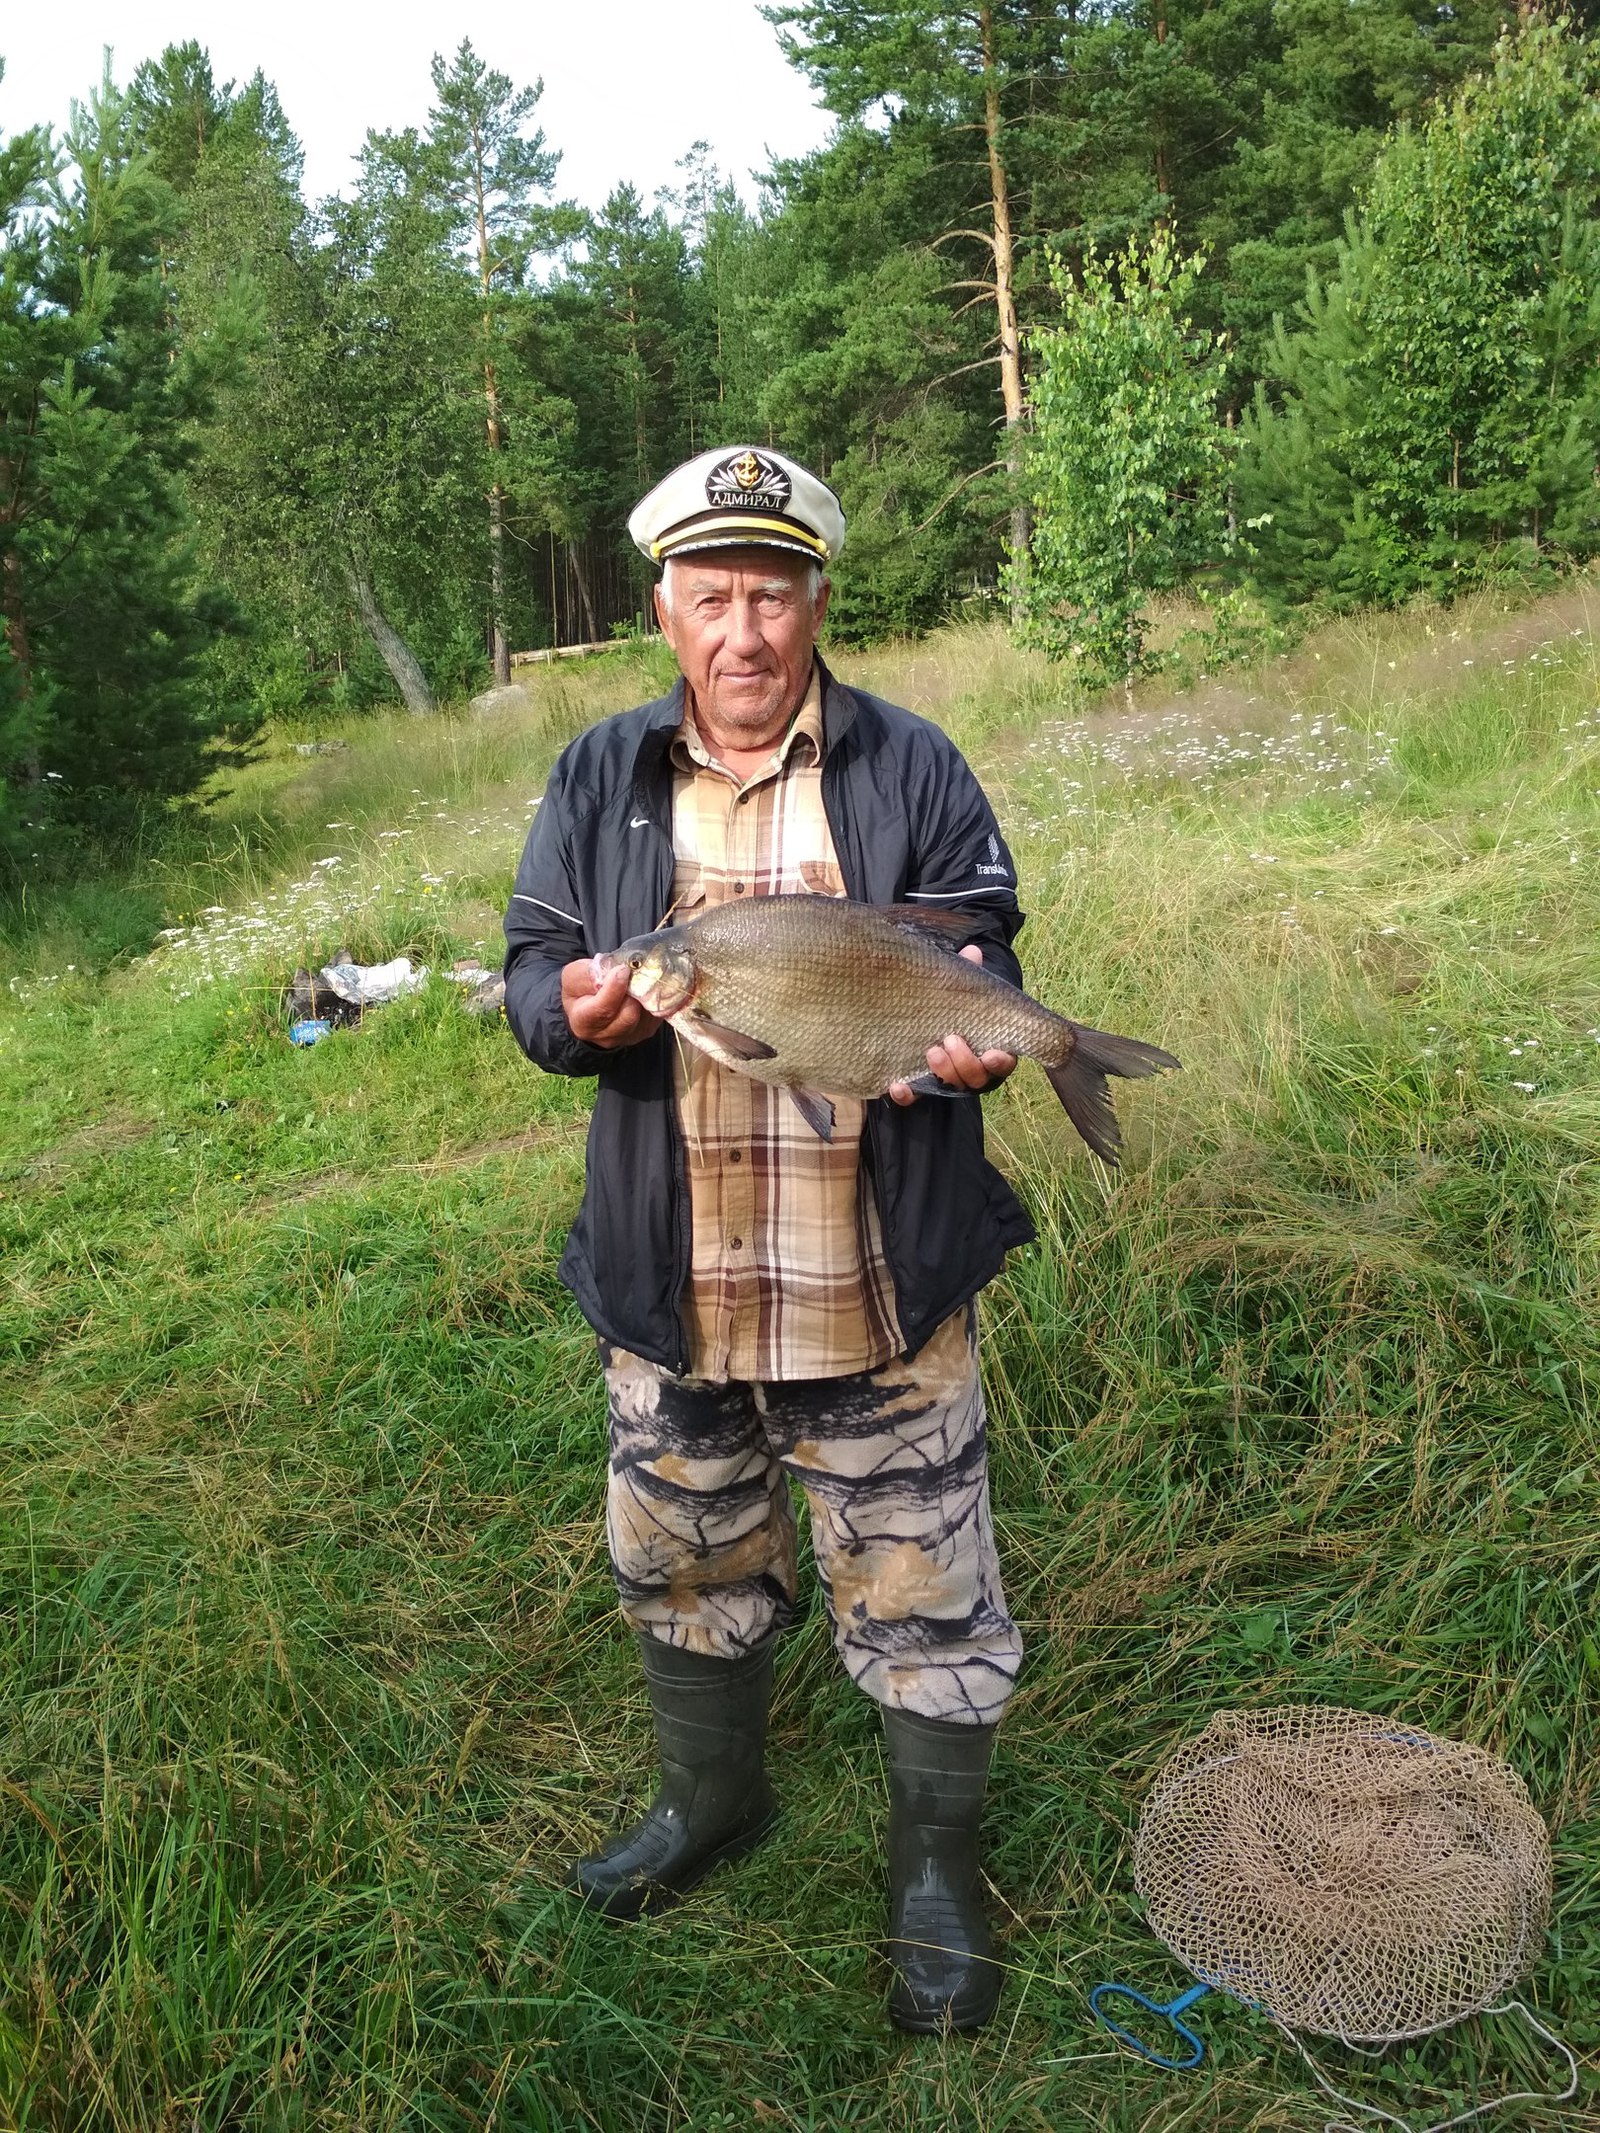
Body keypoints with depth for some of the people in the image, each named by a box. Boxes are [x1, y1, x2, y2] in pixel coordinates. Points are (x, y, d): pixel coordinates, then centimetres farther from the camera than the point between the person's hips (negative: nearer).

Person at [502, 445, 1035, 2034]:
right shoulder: (598, 780, 4)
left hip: (882, 1287, -3)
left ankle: (937, 1869, 34)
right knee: (684, 1570, 23)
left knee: (921, 1597, 9)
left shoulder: (911, 771, -2)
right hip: (670, 1289, 3)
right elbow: (531, 968, 2)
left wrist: (970, 1042, -26)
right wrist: (577, 1012, -21)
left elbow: (978, 967, -3)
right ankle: (710, 1801, 49)